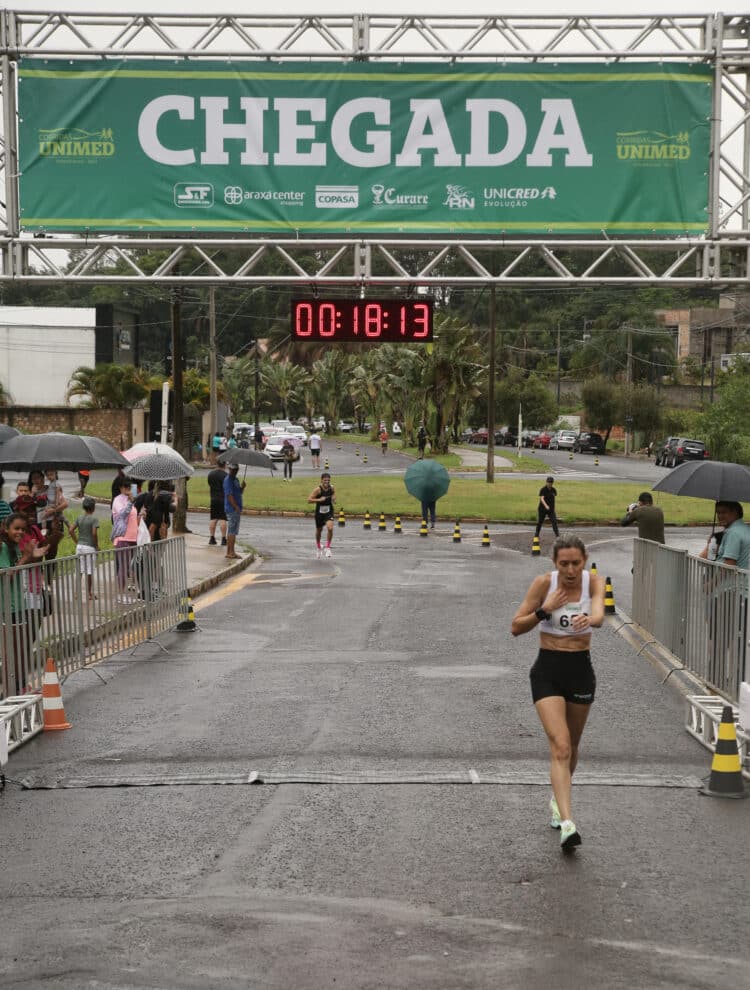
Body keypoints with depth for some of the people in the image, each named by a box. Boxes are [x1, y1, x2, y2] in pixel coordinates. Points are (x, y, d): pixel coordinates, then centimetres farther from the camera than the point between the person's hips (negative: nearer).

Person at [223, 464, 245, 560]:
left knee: (231, 531, 12)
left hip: (236, 509, 10)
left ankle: (229, 552, 16)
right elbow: (229, 495, -20)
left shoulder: (235, 479, 17)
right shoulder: (228, 480, -13)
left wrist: (242, 487, -3)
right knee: (232, 531, -8)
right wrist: (237, 507, -22)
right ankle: (231, 553, -6)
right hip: (232, 509, -10)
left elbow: (239, 493, 18)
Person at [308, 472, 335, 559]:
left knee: (330, 528, -23)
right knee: (319, 531, 16)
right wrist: (319, 500, -28)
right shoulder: (318, 489, -16)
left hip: (329, 512, 1)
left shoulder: (331, 488, -4)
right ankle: (319, 549, 41)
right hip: (319, 512, -1)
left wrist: (334, 498, -6)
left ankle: (328, 548, -9)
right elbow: (309, 499, -18)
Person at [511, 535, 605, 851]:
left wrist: (590, 618, -51)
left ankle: (558, 799, 44)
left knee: (570, 747, 17)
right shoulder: (544, 583, -10)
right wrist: (545, 610, -20)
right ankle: (567, 823, -24)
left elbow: (599, 614, -28)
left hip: (581, 670, 3)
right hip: (547, 671, -2)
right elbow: (516, 627, -6)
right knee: (560, 747, -16)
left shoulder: (594, 582, -7)